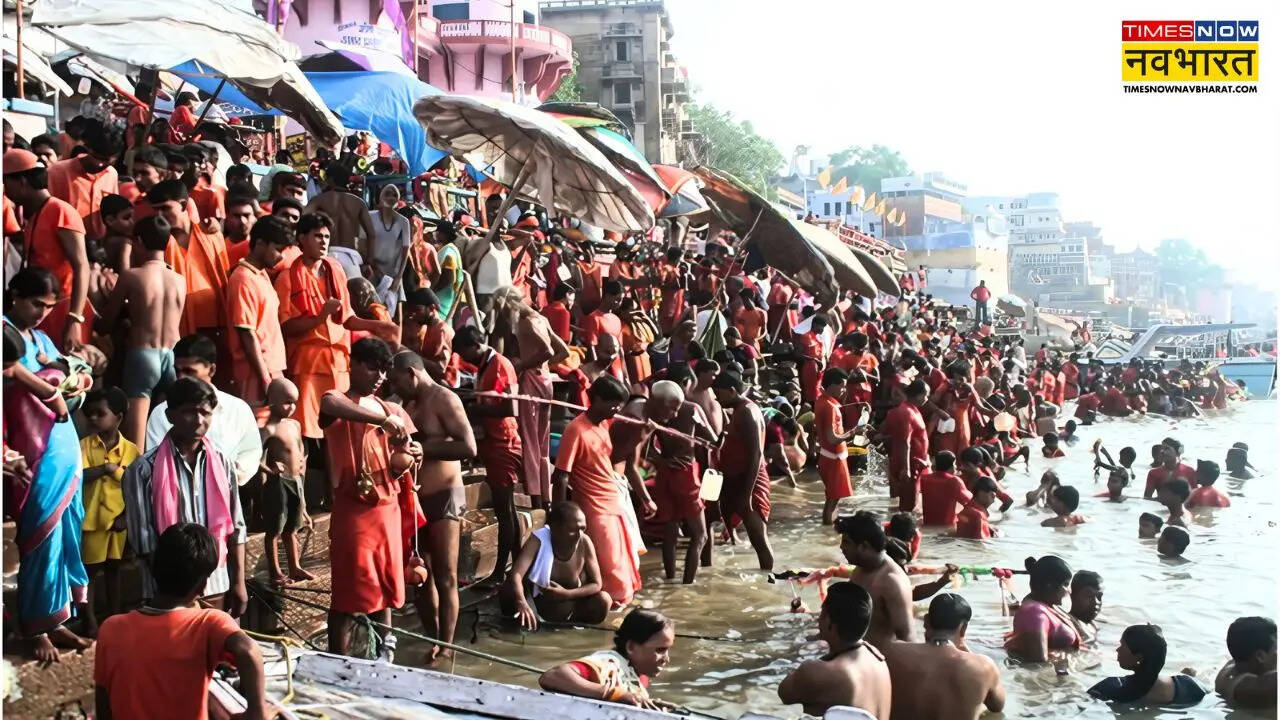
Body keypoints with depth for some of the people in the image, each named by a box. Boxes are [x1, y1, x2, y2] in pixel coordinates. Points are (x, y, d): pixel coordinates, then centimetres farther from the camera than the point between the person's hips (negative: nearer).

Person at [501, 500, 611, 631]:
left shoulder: (584, 543, -20)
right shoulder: (538, 540, -25)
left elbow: (596, 584, -14)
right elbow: (515, 574, -38)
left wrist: (566, 594, -29)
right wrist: (521, 603, -57)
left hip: (570, 610, 2)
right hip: (537, 607, -2)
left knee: (603, 600, -23)